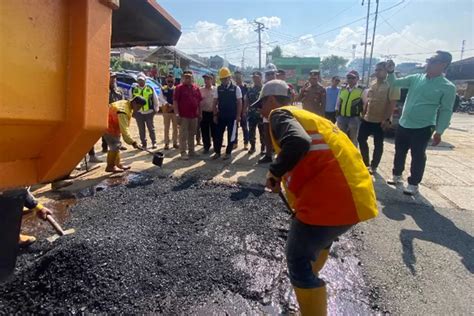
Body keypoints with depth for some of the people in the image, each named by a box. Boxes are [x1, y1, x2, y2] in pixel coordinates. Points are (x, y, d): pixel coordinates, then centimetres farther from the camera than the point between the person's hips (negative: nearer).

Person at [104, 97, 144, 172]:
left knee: (117, 145, 13)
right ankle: (110, 167, -1)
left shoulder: (129, 106, 0)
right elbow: (124, 129, -34)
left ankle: (118, 164, 20)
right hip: (108, 126, -10)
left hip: (113, 126, 10)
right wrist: (132, 142, -33)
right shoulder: (123, 110, -30)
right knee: (114, 146, -10)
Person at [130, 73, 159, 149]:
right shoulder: (133, 89, 4)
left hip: (149, 112, -1)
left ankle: (154, 143, 17)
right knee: (141, 130, 7)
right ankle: (143, 144, 17)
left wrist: (155, 109, 7)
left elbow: (155, 99, 9)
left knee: (151, 128, 5)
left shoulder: (150, 88, 2)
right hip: (139, 113, 1)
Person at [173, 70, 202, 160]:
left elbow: (199, 101, 15)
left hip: (194, 115, 5)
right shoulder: (179, 88, -3)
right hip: (183, 116, -4)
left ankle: (191, 151, 22)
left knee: (192, 134, 12)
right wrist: (177, 114, -14)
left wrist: (200, 113, 10)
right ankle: (183, 152, 3)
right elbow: (175, 101, -7)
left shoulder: (196, 88, 10)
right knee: (183, 135, -2)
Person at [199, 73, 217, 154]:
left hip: (213, 113, -2)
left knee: (214, 131, 6)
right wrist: (199, 113, -5)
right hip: (204, 113, 2)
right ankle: (206, 147, 20)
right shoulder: (200, 90, 4)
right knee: (205, 131, 7)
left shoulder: (216, 89, -1)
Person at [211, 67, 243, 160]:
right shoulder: (218, 89, 4)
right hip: (221, 116, 2)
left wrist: (238, 116, -7)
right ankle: (217, 152, 21)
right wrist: (215, 115, 0)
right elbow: (214, 103, 6)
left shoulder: (236, 88, -3)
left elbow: (239, 103, -2)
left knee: (231, 135, 5)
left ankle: (228, 153, 18)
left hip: (232, 116, -2)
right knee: (218, 134, 6)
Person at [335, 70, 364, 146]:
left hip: (354, 119, -4)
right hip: (341, 118, 4)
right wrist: (337, 117, 9)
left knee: (353, 141, 6)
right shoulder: (342, 90, 9)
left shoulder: (361, 91, -3)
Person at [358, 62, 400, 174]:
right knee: (361, 139, 11)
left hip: (380, 121, -7)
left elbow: (392, 104, -17)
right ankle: (366, 163, 26)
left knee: (378, 144, 4)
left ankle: (373, 166, 17)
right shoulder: (373, 85, 11)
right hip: (367, 119, 7)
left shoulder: (392, 85, -11)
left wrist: (387, 119, -22)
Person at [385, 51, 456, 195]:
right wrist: (390, 72, -13)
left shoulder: (448, 87, -8)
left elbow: (446, 111, -7)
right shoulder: (416, 78, 4)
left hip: (422, 128, -4)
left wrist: (439, 132, -9)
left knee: (418, 157, 4)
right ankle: (397, 175, 35)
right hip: (403, 124, 5)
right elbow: (394, 83, 7)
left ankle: (413, 184, 19)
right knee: (399, 152, 16)